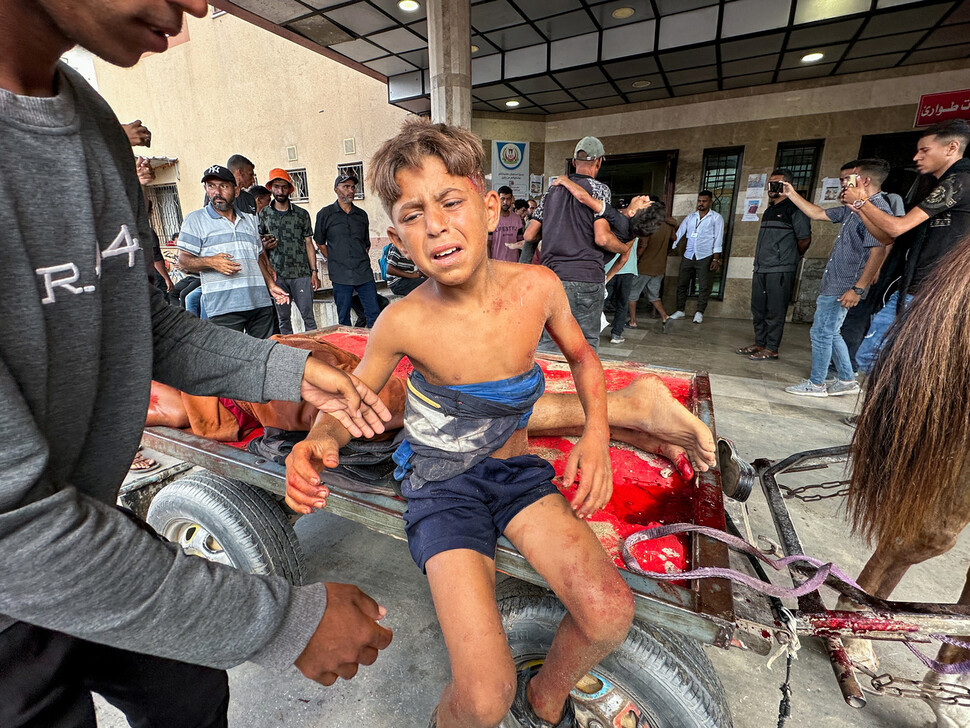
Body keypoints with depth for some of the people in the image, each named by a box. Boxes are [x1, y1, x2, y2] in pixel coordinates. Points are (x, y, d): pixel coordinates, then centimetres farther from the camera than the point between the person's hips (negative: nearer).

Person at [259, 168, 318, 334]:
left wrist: (314, 272, 0)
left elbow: (309, 244, 7)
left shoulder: (302, 214, 8)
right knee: (283, 318, 6)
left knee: (308, 316, -3)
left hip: (301, 273, -1)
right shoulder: (263, 214, 9)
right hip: (277, 275, 1)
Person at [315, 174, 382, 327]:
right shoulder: (325, 214, 5)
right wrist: (334, 262, 5)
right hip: (340, 276, -2)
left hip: (364, 273, 3)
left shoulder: (362, 215, 14)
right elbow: (320, 243, 11)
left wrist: (361, 261, 12)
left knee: (374, 314, 0)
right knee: (344, 319, 3)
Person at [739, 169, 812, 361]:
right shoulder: (769, 210, 19)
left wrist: (791, 257, 6)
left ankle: (771, 349, 1)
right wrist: (759, 259, 15)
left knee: (775, 312, -4)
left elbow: (805, 239, -6)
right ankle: (759, 344, 21)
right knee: (758, 309, 12)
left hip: (780, 271, -8)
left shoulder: (794, 209, -5)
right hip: (760, 269, 8)